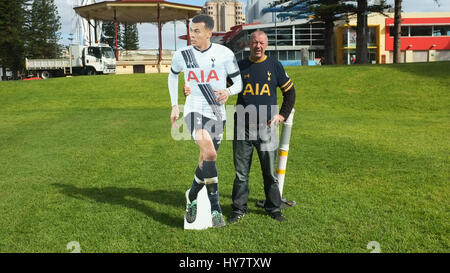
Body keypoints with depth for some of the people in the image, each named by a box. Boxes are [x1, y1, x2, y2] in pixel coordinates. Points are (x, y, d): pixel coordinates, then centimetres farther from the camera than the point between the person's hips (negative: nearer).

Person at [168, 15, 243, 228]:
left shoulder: (224, 54, -2)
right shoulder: (182, 55, 3)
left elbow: (239, 82, 3)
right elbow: (172, 75, 22)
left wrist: (228, 92, -21)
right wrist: (174, 105, 15)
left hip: (217, 113, 2)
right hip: (194, 110, -1)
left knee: (206, 162, 11)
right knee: (209, 155, -26)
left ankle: (191, 197, 37)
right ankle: (215, 209, -16)